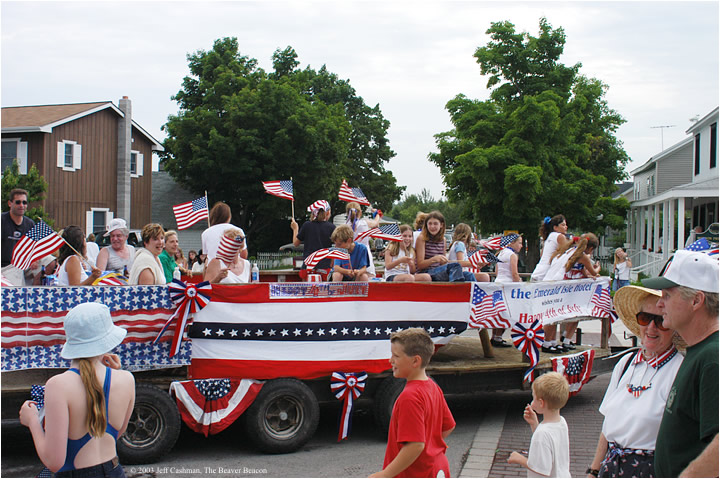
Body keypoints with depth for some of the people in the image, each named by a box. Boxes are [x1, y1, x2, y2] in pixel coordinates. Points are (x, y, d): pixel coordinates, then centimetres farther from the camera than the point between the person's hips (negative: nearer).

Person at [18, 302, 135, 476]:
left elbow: (54, 461, -16)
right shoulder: (126, 380, -5)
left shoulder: (59, 385, -16)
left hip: (75, 475, -4)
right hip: (115, 474, 4)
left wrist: (32, 420, -1)